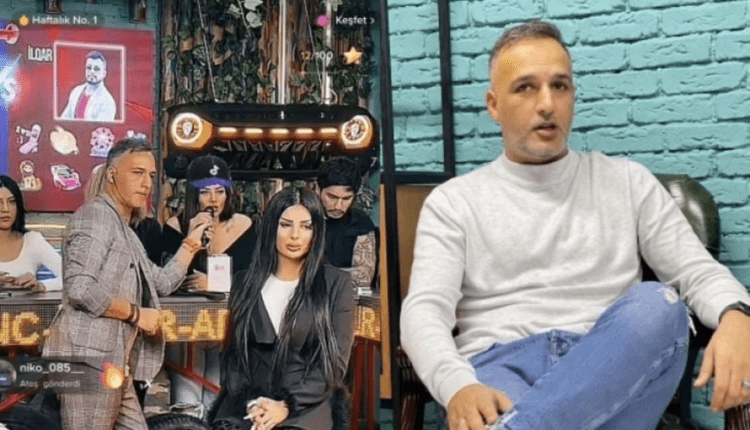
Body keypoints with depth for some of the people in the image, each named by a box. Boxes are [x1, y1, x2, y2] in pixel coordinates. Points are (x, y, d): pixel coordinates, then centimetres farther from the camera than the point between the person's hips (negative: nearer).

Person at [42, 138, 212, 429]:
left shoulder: (124, 229, 22)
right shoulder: (96, 216, -8)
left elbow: (162, 283, 29)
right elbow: (79, 288, -20)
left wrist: (191, 242, 24)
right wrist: (135, 313, -12)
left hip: (113, 365, 10)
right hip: (89, 360, -10)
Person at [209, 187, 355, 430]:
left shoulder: (336, 283, 4)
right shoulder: (246, 282, 12)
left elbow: (336, 361, 0)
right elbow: (233, 353, 11)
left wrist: (288, 405, -10)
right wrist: (249, 403, -5)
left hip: (307, 408, -2)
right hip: (245, 407, 2)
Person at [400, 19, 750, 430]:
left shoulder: (628, 182, 18)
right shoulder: (453, 201, 11)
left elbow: (701, 272, 12)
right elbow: (424, 309, -2)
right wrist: (458, 386, -25)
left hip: (615, 369, 5)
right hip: (503, 365, -4)